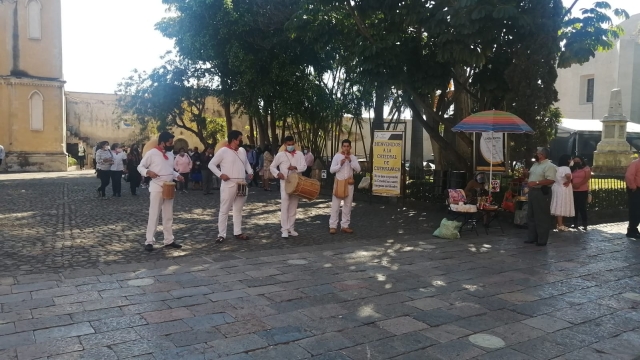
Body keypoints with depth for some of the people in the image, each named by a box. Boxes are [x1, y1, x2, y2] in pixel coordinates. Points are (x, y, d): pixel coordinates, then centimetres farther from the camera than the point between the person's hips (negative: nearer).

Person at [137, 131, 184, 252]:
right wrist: (148, 172, -24)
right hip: (156, 188, -7)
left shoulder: (170, 153, 10)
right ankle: (149, 241, 5)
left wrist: (177, 176, 2)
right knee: (153, 215, -3)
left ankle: (169, 240, 20)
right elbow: (140, 167, -4)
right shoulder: (151, 153, -9)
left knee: (168, 215, 12)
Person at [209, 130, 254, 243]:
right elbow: (211, 164, -5)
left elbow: (246, 162, 24)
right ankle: (221, 234, 4)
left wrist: (250, 172, 6)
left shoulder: (242, 151, 10)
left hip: (242, 184, 6)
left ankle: (238, 232, 22)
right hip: (229, 184, -6)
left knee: (238, 209, 13)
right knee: (224, 210, -1)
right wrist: (220, 174, -17)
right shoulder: (223, 151, -8)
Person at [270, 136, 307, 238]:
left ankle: (291, 228, 19)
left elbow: (304, 166, 0)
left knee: (293, 206, 9)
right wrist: (278, 173, -14)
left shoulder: (299, 154, 7)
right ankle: (285, 230, -6)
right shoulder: (280, 155, 0)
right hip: (285, 183, -3)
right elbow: (272, 167, 5)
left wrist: (296, 167, -20)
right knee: (285, 206, -9)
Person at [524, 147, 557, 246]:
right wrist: (527, 173, 10)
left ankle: (542, 240, 4)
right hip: (532, 191, 10)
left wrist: (536, 183, -26)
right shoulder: (535, 164, 15)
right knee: (531, 216, 13)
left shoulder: (549, 166, -15)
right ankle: (531, 237, 22)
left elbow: (551, 180, -25)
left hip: (542, 192, -10)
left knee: (542, 217, -3)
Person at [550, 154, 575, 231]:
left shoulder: (558, 168, 12)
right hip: (563, 189, -9)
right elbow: (568, 175, -38)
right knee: (561, 207, -6)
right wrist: (568, 181, -19)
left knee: (559, 207, 12)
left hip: (558, 188, 9)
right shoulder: (566, 168, -16)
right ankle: (560, 226, -3)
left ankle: (559, 224, 19)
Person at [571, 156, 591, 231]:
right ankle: (575, 223, 12)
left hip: (583, 191, -5)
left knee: (582, 207, -10)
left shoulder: (586, 168, 2)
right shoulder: (573, 169, 16)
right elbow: (570, 179, 10)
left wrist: (579, 184, -20)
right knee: (575, 207, 6)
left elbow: (587, 178, -10)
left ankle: (585, 224, -7)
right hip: (574, 191, 5)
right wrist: (572, 184, -12)